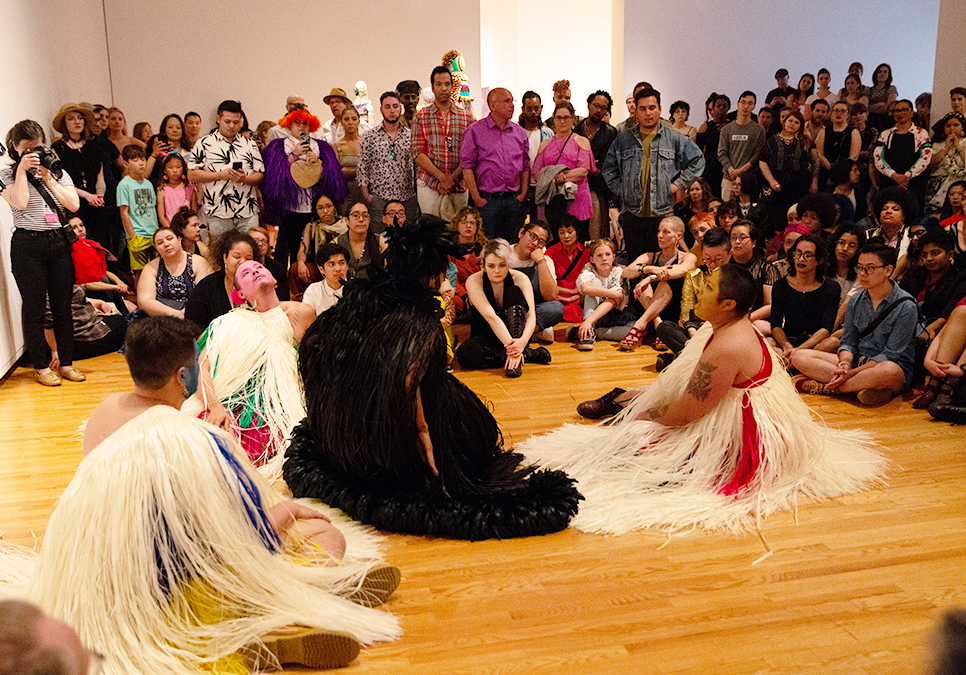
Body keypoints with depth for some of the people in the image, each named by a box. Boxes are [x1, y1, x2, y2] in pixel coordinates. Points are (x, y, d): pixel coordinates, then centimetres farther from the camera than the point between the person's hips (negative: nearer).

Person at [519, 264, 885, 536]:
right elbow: (684, 382, 14)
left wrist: (646, 412, -8)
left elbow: (686, 412, -25)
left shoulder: (727, 348, -30)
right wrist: (642, 395, 10)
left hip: (731, 442, -11)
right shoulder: (727, 329, 5)